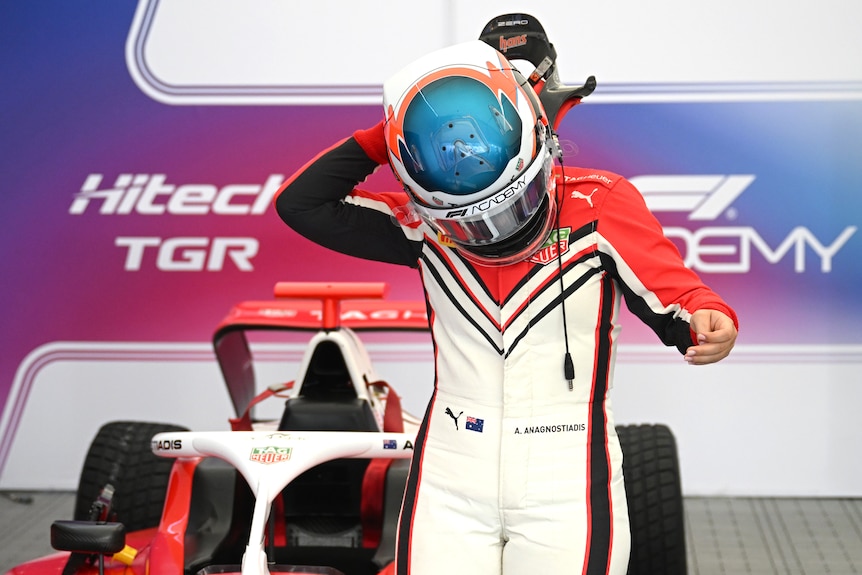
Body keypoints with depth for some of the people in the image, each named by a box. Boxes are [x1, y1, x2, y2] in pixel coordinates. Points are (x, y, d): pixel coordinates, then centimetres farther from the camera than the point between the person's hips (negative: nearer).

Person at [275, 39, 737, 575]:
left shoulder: (599, 206, -8)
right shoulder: (425, 225, -1)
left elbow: (673, 295, -7)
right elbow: (300, 204, 0)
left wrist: (709, 320, -30)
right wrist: (379, 141, -10)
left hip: (565, 485, -2)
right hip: (450, 484, 2)